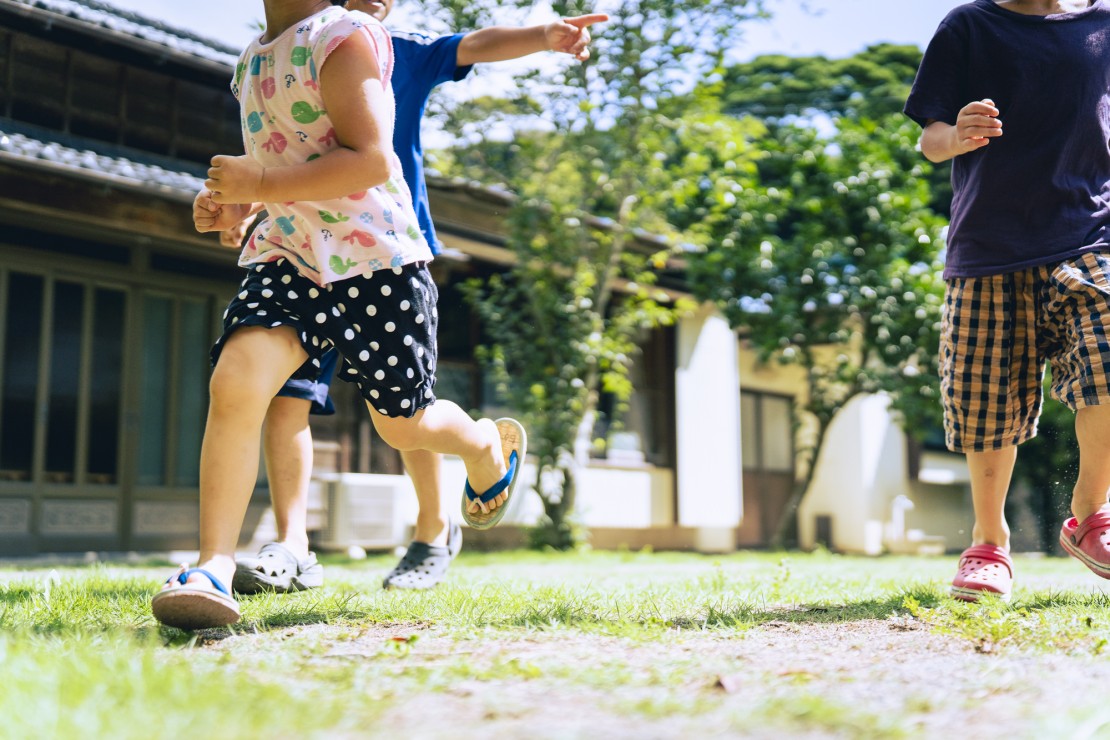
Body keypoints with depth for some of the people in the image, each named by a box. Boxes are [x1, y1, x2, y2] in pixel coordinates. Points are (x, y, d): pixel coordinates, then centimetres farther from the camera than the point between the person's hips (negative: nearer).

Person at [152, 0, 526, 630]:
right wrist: (236, 208, 10)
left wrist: (259, 186, -23)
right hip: (288, 257, 6)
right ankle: (214, 570, -18)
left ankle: (491, 444, 43)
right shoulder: (253, 60, 15)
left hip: (377, 258, -6)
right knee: (236, 380, -20)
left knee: (404, 424, 8)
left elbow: (370, 160, -22)